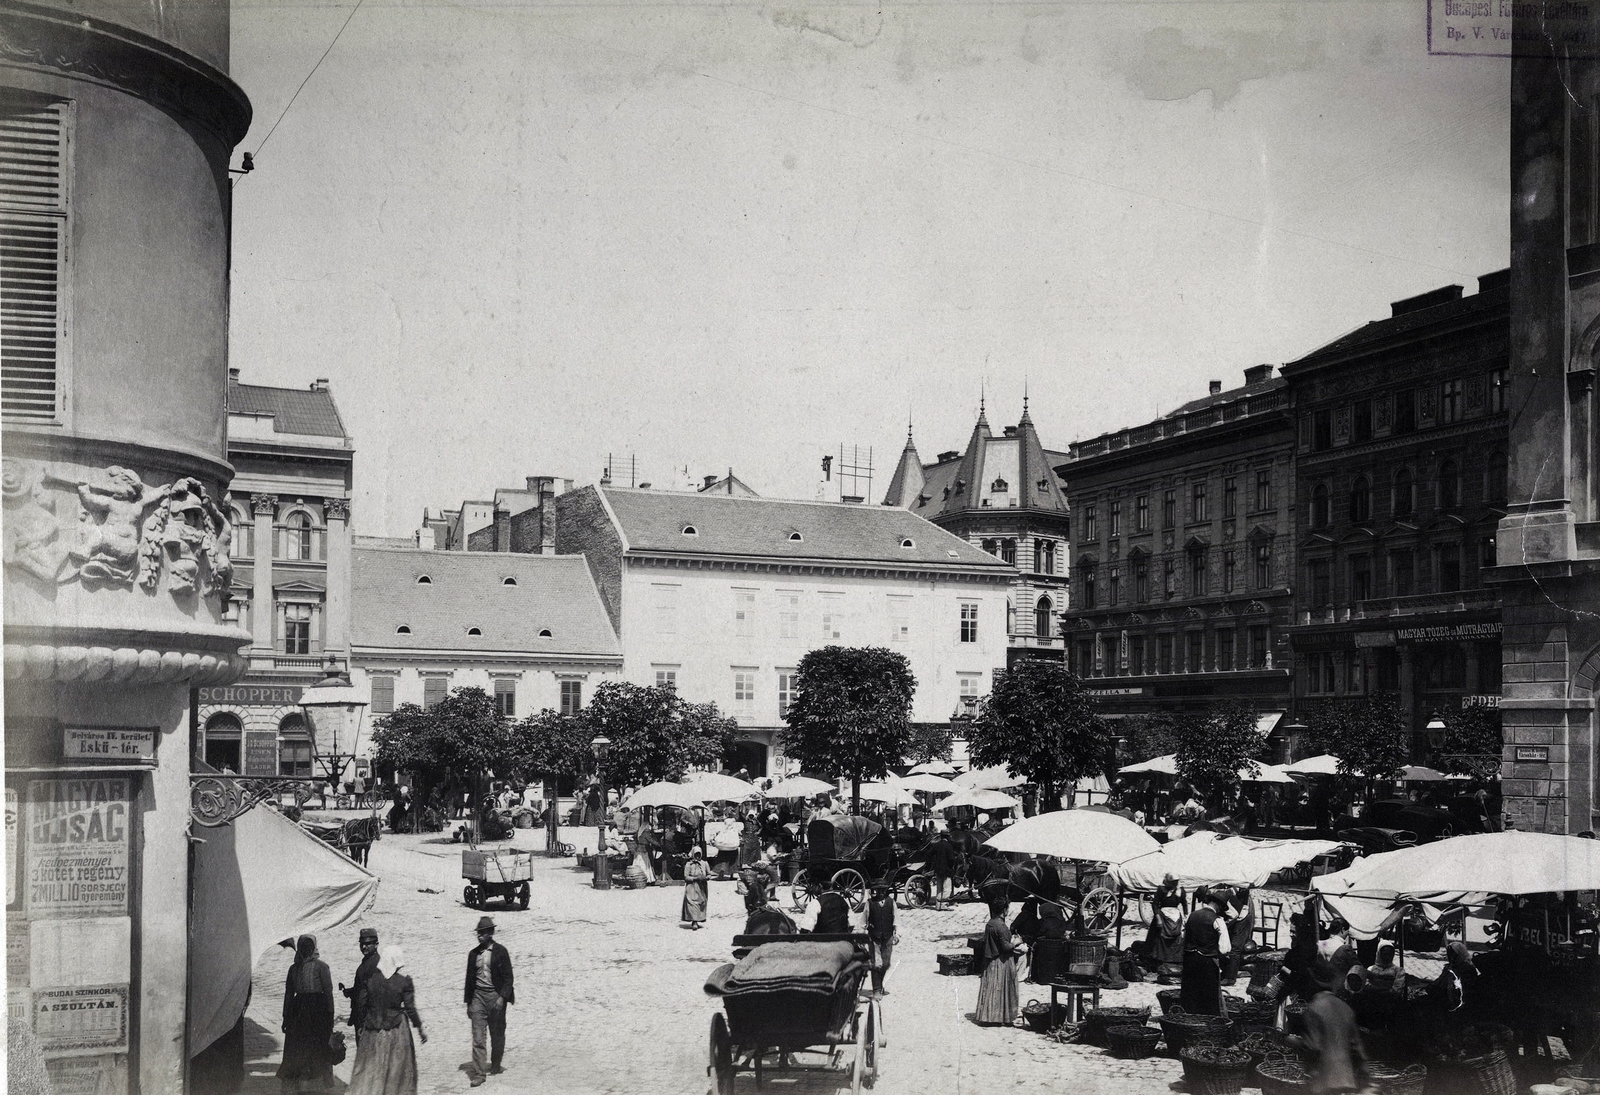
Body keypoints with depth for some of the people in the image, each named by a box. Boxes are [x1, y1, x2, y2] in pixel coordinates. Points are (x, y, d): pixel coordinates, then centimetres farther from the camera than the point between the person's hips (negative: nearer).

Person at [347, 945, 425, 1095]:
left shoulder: (370, 978, -1)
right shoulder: (404, 980, -9)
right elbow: (410, 1008, -8)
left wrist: (361, 1026, 14)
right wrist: (420, 1027, 3)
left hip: (373, 1030, 2)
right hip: (396, 1030, -2)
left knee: (367, 1071, 6)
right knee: (397, 1069, 12)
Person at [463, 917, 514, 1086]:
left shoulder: (501, 952, -3)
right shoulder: (473, 954, 9)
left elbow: (508, 978, -5)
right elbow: (469, 979, 14)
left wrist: (502, 997, -16)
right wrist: (468, 1002, 12)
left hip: (495, 996, -2)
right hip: (478, 996, 2)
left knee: (497, 1035, 9)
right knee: (478, 1037, -6)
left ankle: (495, 1067, 27)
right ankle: (478, 1073, -7)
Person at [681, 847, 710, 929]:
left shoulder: (704, 864, 8)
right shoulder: (688, 865, -1)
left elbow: (709, 875, 13)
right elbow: (686, 877, -6)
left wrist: (706, 878, -10)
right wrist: (696, 878, -17)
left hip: (702, 888, 4)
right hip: (692, 888, -4)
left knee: (701, 904, 3)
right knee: (692, 904, -14)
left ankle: (696, 921, 14)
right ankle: (694, 923, -20)